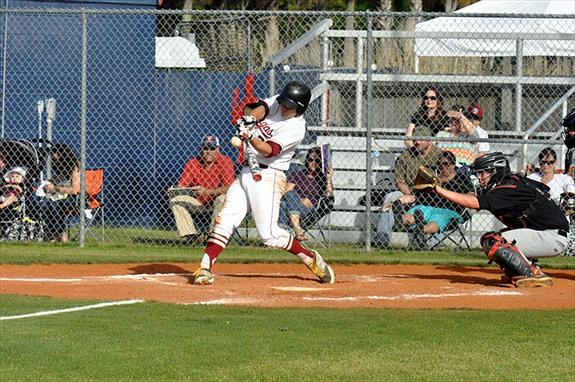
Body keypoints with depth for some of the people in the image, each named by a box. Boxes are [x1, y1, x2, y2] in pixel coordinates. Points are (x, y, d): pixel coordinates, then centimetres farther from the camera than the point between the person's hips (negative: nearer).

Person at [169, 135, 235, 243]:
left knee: (223, 198, -35)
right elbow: (181, 186, -7)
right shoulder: (192, 163, -3)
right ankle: (190, 236, -19)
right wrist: (173, 190, -31)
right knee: (175, 200, -15)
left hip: (215, 202, -4)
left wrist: (207, 192, -37)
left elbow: (228, 188, -25)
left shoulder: (225, 162, -13)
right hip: (198, 203, 4)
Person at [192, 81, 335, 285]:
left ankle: (310, 258, 7)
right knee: (225, 220, -4)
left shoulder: (296, 127, -14)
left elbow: (269, 150, -24)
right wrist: (249, 119, -34)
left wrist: (250, 136, -41)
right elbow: (259, 108, -12)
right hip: (246, 173, 6)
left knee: (268, 234, -10)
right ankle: (205, 268, -6)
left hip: (267, 177, -6)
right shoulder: (275, 104, 6)